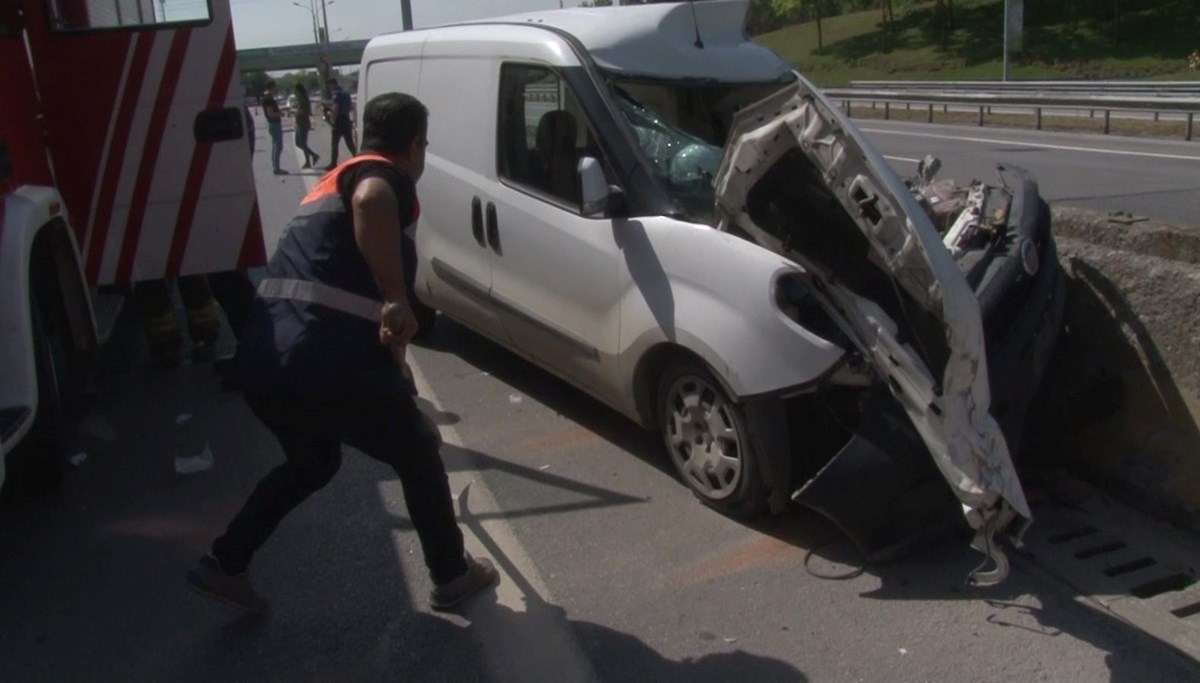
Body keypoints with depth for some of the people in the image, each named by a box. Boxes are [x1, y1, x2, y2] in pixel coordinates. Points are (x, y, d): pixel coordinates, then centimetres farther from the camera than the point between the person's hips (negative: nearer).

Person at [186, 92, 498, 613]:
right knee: (418, 451, 16)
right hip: (324, 361, -9)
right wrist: (399, 301, -22)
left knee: (312, 464, 34)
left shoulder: (337, 180, 28)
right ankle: (452, 576, 29)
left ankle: (223, 565, 35)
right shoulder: (385, 176, 0)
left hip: (263, 360, 9)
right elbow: (370, 202, -29)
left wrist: (393, 359, 50)